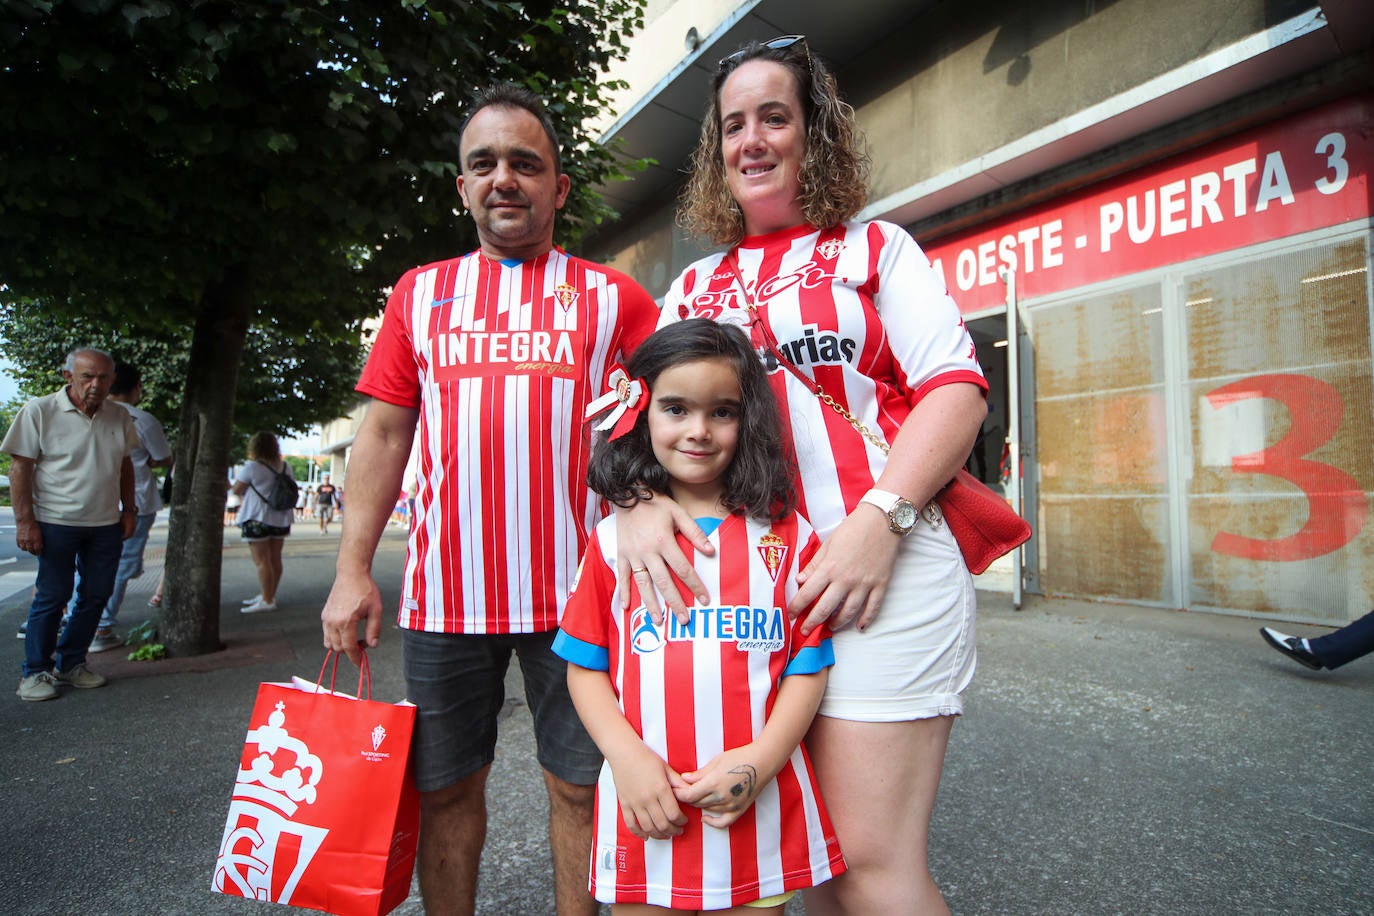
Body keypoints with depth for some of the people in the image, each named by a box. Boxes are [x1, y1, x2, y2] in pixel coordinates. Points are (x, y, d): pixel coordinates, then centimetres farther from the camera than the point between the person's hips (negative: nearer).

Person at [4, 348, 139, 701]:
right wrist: (24, 520, -12)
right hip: (56, 522, -4)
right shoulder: (39, 411, -7)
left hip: (106, 524, 5)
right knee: (52, 596, 1)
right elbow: (20, 467, -7)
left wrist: (128, 508, 11)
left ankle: (71, 663, 24)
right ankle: (35, 672, 16)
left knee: (96, 595, 8)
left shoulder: (120, 418, 7)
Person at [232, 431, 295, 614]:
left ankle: (267, 601, -7)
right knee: (275, 559, 12)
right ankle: (269, 595, 23)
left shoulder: (252, 467, -12)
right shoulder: (286, 466, 7)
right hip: (281, 519, 7)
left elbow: (237, 490, -4)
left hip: (257, 519, -7)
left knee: (261, 561, -5)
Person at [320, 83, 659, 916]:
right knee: (445, 787, 15)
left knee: (581, 786, 9)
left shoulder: (612, 297, 5)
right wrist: (353, 570, 4)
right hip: (445, 590, 3)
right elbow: (385, 433, 10)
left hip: (578, 589, -2)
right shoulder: (421, 293, 12)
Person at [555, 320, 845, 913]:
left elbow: (808, 668, 0)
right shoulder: (614, 539, 1)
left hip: (760, 810, 0)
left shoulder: (787, 538, 0)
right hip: (645, 810, 0)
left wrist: (761, 759, -13)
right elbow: (585, 667, 2)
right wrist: (626, 754, -11)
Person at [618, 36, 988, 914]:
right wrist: (642, 499, -11)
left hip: (881, 565, -3)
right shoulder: (694, 286, 19)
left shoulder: (873, 247, 9)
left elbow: (956, 388, -2)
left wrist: (879, 519, -17)